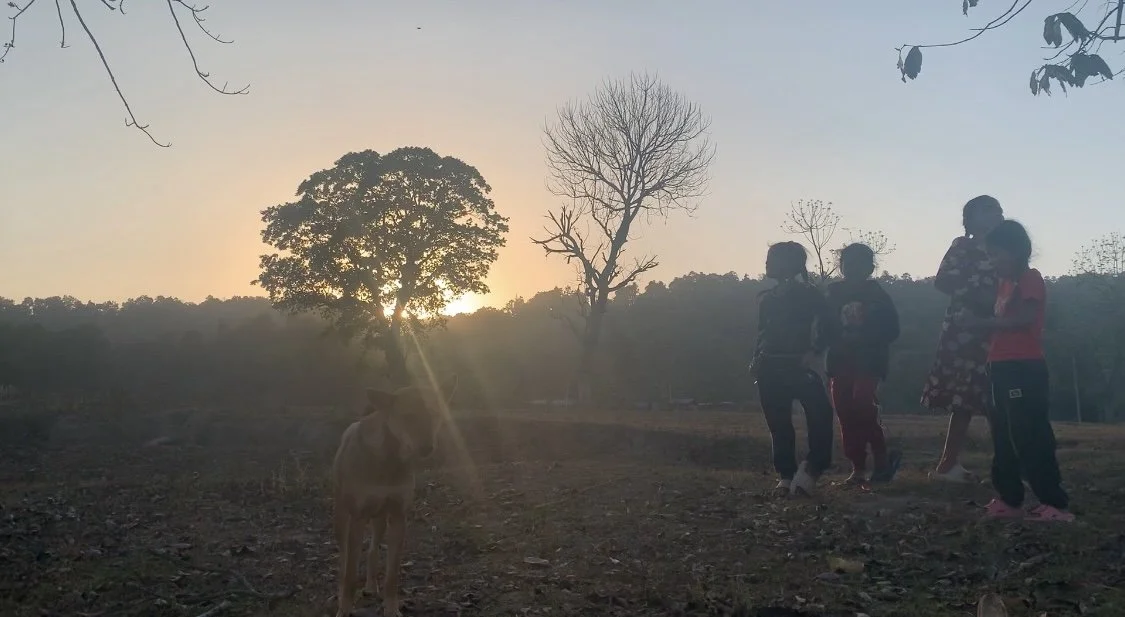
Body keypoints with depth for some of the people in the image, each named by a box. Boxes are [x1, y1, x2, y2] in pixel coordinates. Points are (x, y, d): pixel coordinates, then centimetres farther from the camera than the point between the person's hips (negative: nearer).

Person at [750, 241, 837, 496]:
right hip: (771, 368, 5)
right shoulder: (766, 299, 15)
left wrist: (815, 352, -19)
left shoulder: (808, 294, 0)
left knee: (820, 416, -20)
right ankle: (786, 474, 13)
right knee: (778, 424, 5)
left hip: (801, 365, -5)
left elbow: (826, 326, -6)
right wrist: (757, 360, 5)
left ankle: (811, 470, -14)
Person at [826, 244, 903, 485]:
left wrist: (863, 338, -16)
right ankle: (858, 469, 9)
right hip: (840, 361, 4)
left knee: (862, 404, -23)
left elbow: (891, 330, -3)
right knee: (845, 413, 0)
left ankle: (882, 456, -5)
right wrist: (841, 338, -10)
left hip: (869, 361, -4)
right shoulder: (834, 294, 9)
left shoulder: (877, 295, 1)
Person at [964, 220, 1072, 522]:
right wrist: (981, 326, 1)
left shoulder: (1031, 278, -7)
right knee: (1003, 437, 12)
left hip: (1025, 368, -10)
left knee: (1030, 436, -11)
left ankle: (1054, 503, -7)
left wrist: (981, 322, -16)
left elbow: (1023, 319, -19)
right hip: (1002, 368, 10)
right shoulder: (1005, 283, 19)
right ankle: (1009, 498, 19)